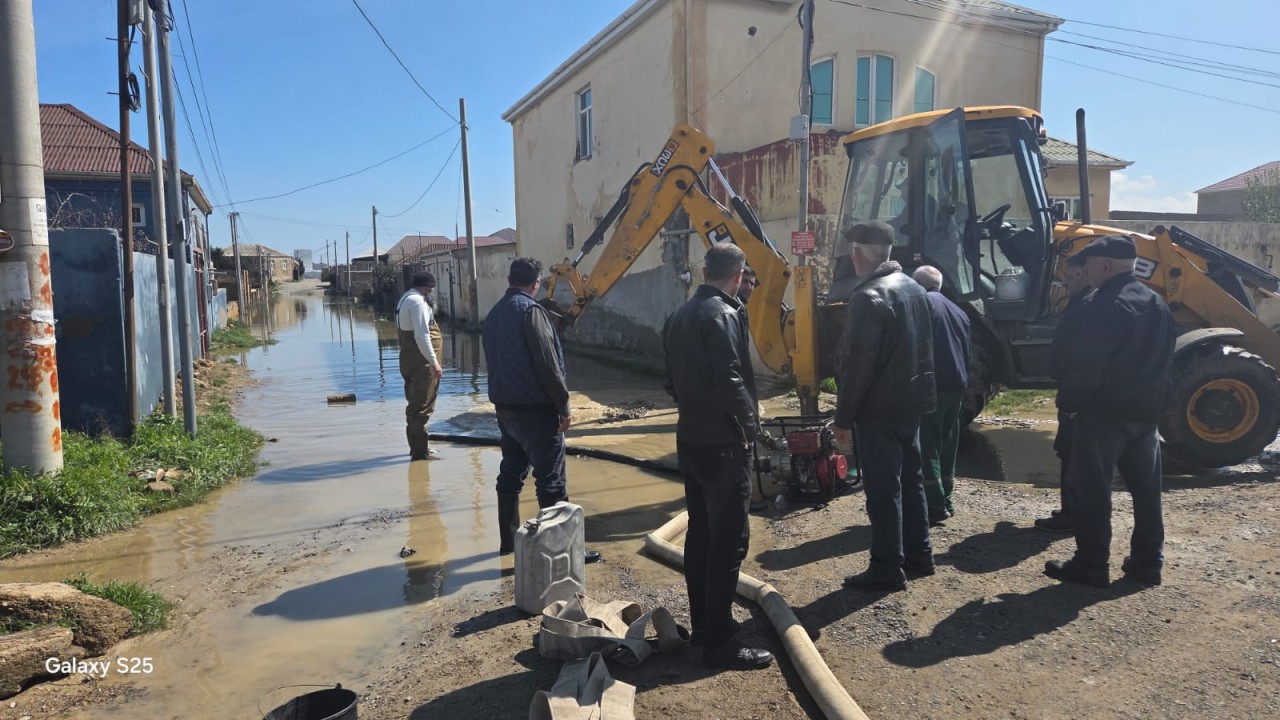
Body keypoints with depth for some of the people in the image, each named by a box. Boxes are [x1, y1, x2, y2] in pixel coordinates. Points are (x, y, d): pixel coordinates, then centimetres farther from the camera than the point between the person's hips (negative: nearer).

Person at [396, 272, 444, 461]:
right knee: (422, 407, -5)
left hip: (409, 361, 11)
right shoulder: (418, 302, -15)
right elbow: (422, 336, -23)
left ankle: (417, 446, 27)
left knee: (415, 405, 17)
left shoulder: (405, 299, 18)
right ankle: (420, 450, -2)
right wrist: (434, 362, -22)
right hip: (421, 363, -10)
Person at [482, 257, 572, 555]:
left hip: (506, 407, 9)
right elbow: (547, 363, -19)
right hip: (536, 410, -8)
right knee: (551, 481, -3)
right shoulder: (531, 310, -15)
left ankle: (508, 540, 23)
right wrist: (564, 405, -13)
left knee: (511, 474, 16)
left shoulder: (494, 314, 12)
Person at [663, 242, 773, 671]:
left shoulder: (679, 317, 10)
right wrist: (749, 425, -10)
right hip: (722, 444, -9)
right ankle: (720, 643, 4)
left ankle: (702, 625, 27)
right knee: (728, 542, -2)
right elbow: (730, 382, -23)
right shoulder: (723, 316, -17)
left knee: (700, 534, 16)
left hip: (691, 439, 9)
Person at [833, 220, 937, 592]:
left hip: (879, 408, -9)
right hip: (911, 402, 9)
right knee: (911, 479, 18)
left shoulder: (868, 297, -19)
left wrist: (844, 417, -15)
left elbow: (858, 364, -21)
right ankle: (918, 555, 29)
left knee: (883, 488, -2)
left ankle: (886, 569, 5)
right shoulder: (913, 288, 9)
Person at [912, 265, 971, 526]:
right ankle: (946, 499, 22)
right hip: (957, 385, 8)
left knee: (927, 445, -7)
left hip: (931, 385, -8)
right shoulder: (958, 311, 21)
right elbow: (967, 353, 23)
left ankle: (935, 505, -11)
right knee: (947, 442, 16)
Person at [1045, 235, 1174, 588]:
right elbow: (1166, 361, 16)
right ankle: (1147, 562, 23)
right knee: (1146, 488, 15)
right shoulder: (1157, 304, 12)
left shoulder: (1103, 306, -17)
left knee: (1091, 490, 0)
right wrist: (1154, 402, 20)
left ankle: (1091, 565, 5)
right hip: (1146, 411, 9)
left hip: (1103, 411, -8)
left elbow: (1085, 364, -20)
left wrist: (1069, 402, -7)